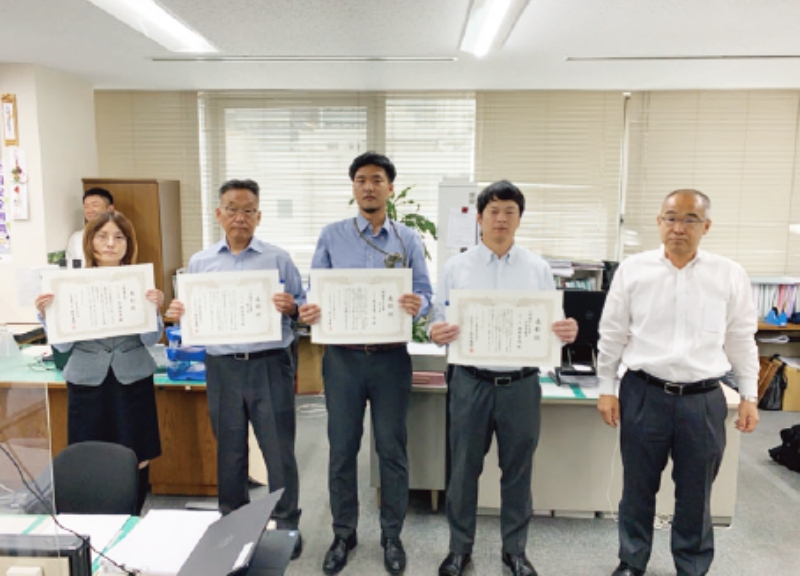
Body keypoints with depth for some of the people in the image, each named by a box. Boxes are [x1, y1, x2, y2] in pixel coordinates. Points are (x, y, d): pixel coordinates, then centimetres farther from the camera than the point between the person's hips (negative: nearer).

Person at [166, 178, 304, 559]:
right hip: (222, 367, 3)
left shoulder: (278, 258, 2)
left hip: (270, 364, -2)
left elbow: (304, 306, 1)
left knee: (278, 449, 4)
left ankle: (286, 525, 21)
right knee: (229, 450, 15)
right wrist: (177, 314, -9)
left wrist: (292, 307, -20)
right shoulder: (199, 263, 9)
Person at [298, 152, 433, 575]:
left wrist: (417, 305, -24)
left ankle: (392, 535, 29)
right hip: (343, 357, 0)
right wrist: (308, 311, -21)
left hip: (391, 358, 0)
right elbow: (316, 291, 2)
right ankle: (343, 534, 30)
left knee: (392, 448, 10)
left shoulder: (408, 239, 4)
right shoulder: (331, 236, 4)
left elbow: (424, 294, -1)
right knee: (342, 449, 10)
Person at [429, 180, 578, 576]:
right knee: (464, 469, 11)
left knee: (517, 471, 14)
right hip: (471, 382, 0)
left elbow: (554, 324, 3)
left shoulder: (538, 269, 3)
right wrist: (437, 334, -22)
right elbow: (440, 324, 0)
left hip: (521, 384, 1)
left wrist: (566, 332, -19)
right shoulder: (456, 267, 1)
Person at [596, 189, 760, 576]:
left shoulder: (730, 275, -1)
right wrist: (606, 389, 2)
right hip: (643, 394, 0)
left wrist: (749, 396, 6)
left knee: (695, 495, 15)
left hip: (703, 399, 1)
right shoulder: (633, 270, -3)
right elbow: (612, 334, 1)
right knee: (638, 489, 14)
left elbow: (742, 340, 6)